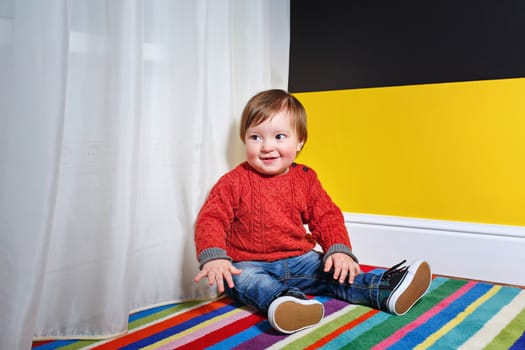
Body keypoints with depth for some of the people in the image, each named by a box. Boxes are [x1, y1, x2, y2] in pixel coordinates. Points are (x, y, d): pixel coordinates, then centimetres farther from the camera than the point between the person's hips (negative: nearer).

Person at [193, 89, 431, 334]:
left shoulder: (305, 179, 5)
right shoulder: (235, 182, -6)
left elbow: (327, 217, 6)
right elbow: (211, 219, -10)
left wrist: (339, 250, -12)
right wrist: (214, 257, -28)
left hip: (299, 260, 4)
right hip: (249, 264, -4)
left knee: (334, 272, -15)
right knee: (243, 280, -35)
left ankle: (384, 291, -27)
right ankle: (280, 301, -61)